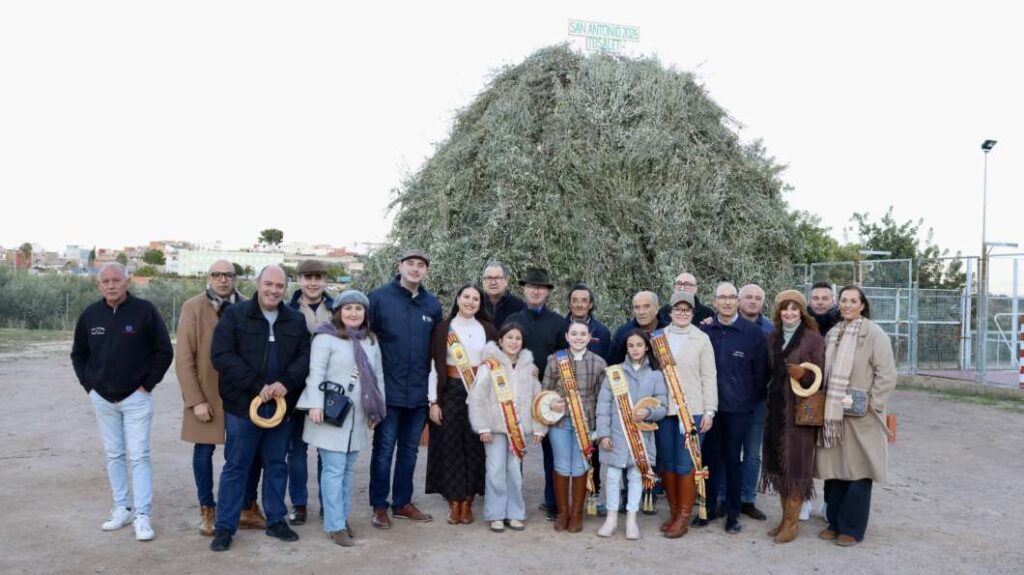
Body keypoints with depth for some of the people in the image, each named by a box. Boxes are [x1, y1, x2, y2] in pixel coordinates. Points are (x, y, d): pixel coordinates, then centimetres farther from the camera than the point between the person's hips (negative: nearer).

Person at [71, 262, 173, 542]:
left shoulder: (144, 310, -11)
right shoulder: (90, 314, 1)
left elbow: (164, 351, -6)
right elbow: (78, 354, 15)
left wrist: (148, 383, -7)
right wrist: (88, 384, 6)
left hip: (136, 397, -4)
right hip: (102, 398, 4)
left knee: (139, 456, -4)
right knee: (113, 455, 12)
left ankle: (142, 516, -1)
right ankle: (122, 508, 23)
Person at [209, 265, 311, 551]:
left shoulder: (296, 320, 7)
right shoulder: (234, 315, -4)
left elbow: (305, 357, 4)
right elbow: (221, 355, -12)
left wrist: (286, 382, -16)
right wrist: (256, 386, -18)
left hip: (281, 405, 3)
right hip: (242, 404, -3)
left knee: (277, 465, 13)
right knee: (235, 467, 5)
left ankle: (276, 520, 26)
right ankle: (224, 527, 15)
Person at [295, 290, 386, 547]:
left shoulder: (371, 340, 12)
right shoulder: (325, 337, -7)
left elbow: (378, 375, 15)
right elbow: (316, 373, -12)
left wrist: (378, 408, 13)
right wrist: (315, 404, -19)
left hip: (358, 415, 6)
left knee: (347, 469, 13)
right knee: (334, 469, -4)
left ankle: (342, 517, 24)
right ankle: (335, 525, 3)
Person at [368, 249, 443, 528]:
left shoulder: (432, 304, 6)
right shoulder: (379, 297, -6)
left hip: (419, 391, 4)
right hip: (388, 390, -4)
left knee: (410, 449, 14)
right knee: (384, 449, 4)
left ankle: (402, 502, 26)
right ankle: (379, 506, 17)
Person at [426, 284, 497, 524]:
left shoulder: (487, 329, 6)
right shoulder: (443, 328, 2)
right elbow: (435, 366, 0)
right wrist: (433, 401, -6)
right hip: (451, 392, -1)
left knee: (475, 446, 3)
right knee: (451, 445, 1)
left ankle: (467, 502, 14)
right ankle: (454, 503, 11)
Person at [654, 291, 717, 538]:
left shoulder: (701, 339, 0)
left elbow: (709, 376, -1)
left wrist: (709, 411, -5)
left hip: (692, 410, -3)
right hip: (663, 409, 3)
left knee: (685, 464, -3)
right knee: (666, 462, 8)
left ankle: (684, 516, 8)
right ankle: (673, 511, 22)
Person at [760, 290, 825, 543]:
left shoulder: (814, 339, -5)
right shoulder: (773, 338, 11)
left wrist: (803, 374, -22)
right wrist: (768, 397, 2)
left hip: (800, 408, -5)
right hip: (776, 407, 5)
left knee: (795, 463, -1)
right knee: (779, 463, 9)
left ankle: (792, 521, 7)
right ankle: (785, 517, 20)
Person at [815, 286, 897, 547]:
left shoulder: (874, 334, -7)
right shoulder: (833, 334, 10)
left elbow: (887, 374, -10)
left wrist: (871, 404, -14)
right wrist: (828, 405, 8)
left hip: (860, 418, -5)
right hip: (833, 414, 5)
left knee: (857, 472, 1)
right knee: (834, 469, 10)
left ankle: (852, 528, 12)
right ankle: (835, 522, 23)